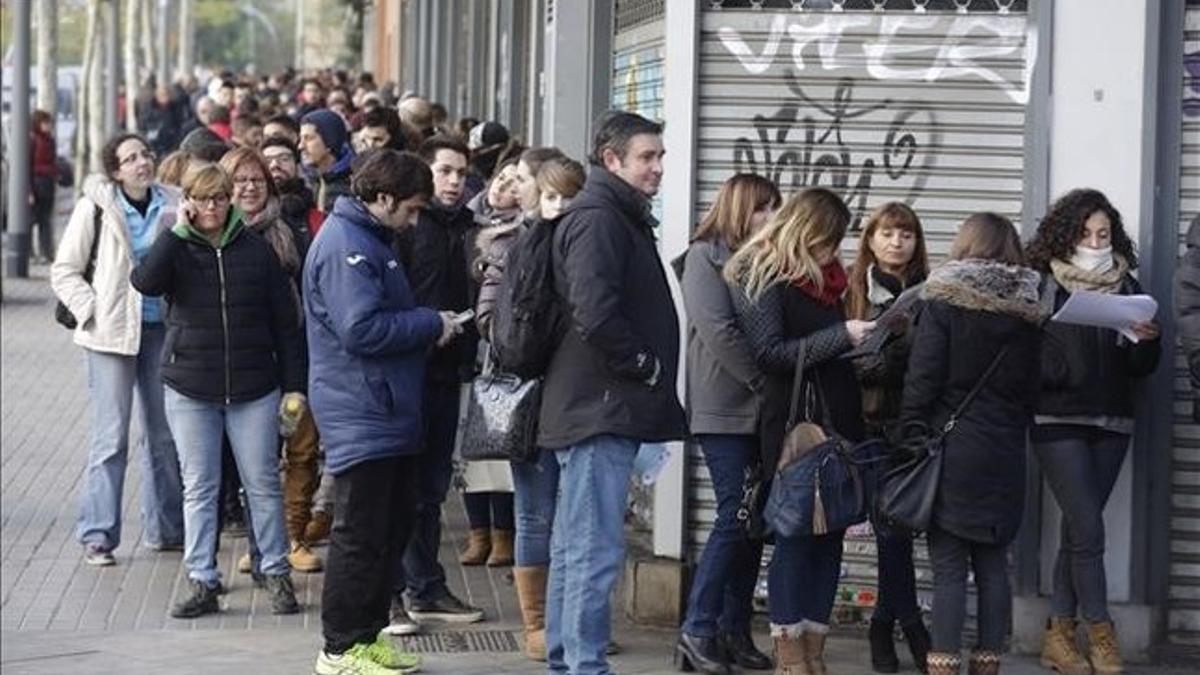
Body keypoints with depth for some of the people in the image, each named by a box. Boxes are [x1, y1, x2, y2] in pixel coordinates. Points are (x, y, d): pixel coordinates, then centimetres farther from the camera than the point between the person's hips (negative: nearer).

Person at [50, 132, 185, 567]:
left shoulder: (170, 206, 3)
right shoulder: (96, 206, -6)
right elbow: (64, 270, 0)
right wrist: (92, 311, -9)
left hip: (161, 330, 4)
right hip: (112, 334, -4)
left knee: (165, 434, 11)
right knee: (112, 436, -7)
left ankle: (166, 529, 22)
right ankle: (97, 536, -1)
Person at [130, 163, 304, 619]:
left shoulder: (256, 251, 1)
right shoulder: (177, 251, 2)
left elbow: (285, 322, 4)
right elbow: (145, 282, -21)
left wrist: (294, 385, 1)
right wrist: (177, 231, -17)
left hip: (254, 389, 0)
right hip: (189, 389, 0)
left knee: (263, 484, 4)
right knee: (199, 488, 4)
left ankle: (276, 575, 15)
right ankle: (202, 582, 9)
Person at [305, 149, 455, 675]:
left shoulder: (369, 241, 17)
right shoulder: (346, 246, -17)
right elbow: (361, 329, -25)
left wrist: (428, 324, 9)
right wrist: (431, 324, -15)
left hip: (388, 414, 11)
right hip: (362, 418, -11)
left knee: (393, 526, 16)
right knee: (361, 534, -5)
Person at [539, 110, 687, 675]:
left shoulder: (620, 218, 19)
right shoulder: (598, 219, -13)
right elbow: (596, 315, -25)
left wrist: (650, 372, 12)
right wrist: (646, 368, -13)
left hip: (589, 410, 11)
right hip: (601, 408, -11)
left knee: (574, 547, 15)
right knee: (596, 550, -10)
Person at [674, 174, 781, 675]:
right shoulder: (706, 256, -2)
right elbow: (717, 330, -13)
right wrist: (764, 380, -14)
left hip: (762, 409, 7)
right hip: (725, 409, -7)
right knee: (735, 516, -10)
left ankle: (735, 628, 12)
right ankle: (698, 631, -5)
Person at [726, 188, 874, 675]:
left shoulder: (822, 278, 17)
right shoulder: (762, 278, -5)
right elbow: (771, 354, -14)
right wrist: (841, 336, -15)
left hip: (837, 424, 7)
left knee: (829, 535, 6)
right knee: (795, 536, -4)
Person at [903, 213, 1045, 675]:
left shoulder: (943, 303, -7)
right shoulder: (1028, 311, 7)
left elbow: (922, 381, -10)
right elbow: (1033, 385, 12)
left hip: (952, 450, -4)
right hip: (1005, 454, 4)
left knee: (949, 565, -3)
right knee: (993, 565, 9)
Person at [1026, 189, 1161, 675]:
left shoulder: (1127, 287, 10)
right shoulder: (1042, 287, -3)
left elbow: (1144, 367, 10)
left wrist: (1147, 341, -10)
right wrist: (1059, 372, -21)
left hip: (1111, 424, 4)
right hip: (1058, 421, -4)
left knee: (1077, 527, 7)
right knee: (1088, 529, -8)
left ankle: (1059, 634, 13)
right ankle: (1101, 636, 1)